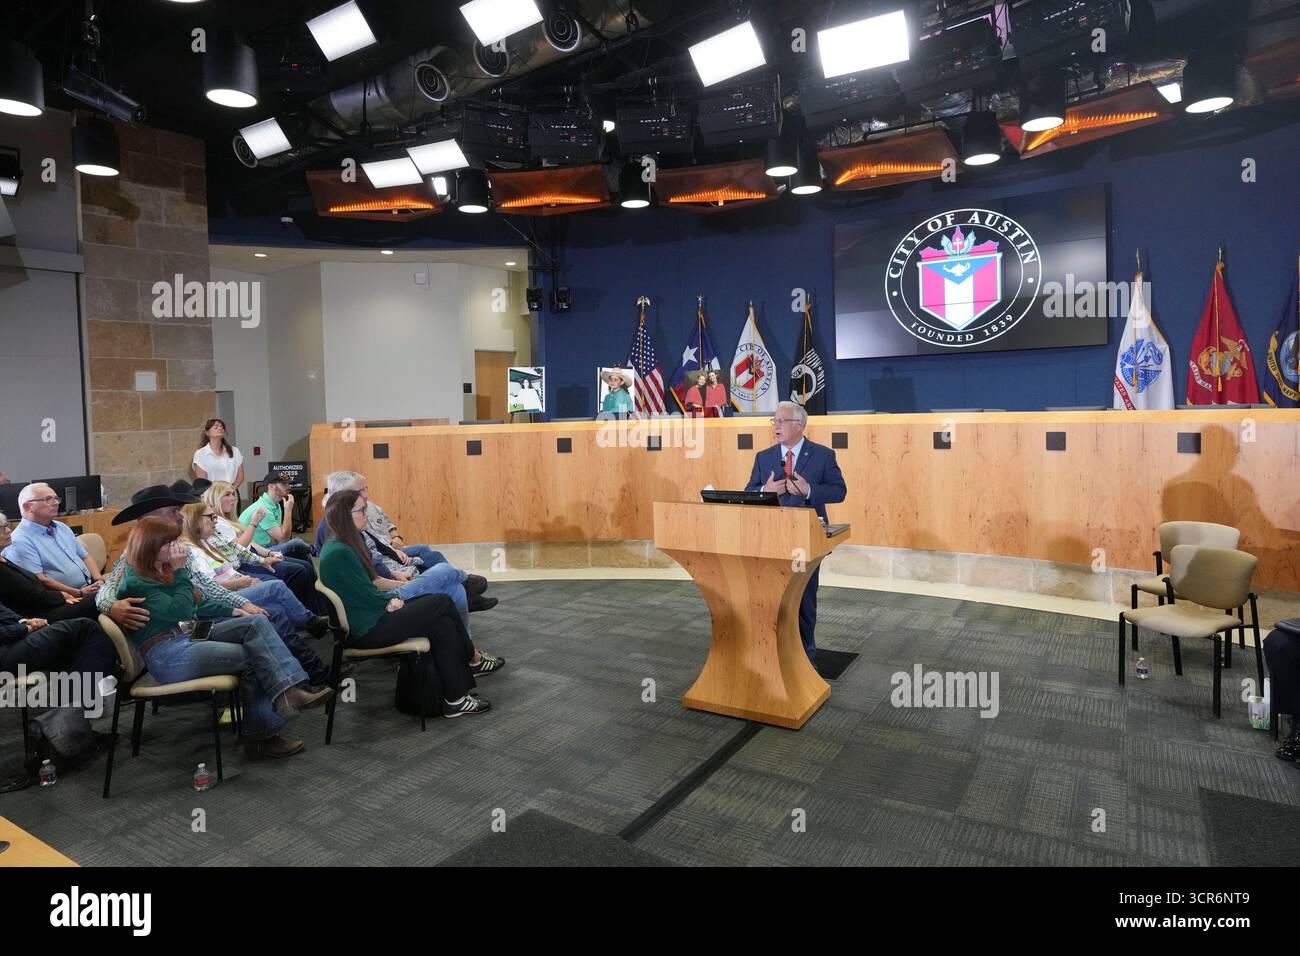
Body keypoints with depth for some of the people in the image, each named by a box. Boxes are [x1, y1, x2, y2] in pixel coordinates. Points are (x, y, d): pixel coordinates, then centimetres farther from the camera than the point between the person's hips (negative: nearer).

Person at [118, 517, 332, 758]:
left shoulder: (162, 570, 14)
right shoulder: (135, 582, -13)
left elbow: (194, 606, 25)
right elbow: (180, 611, -21)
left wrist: (229, 612, 16)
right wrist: (180, 571, -15)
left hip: (191, 635, 8)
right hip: (169, 655, -8)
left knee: (257, 622, -13)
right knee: (252, 657, -16)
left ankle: (290, 691, -27)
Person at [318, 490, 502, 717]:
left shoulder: (340, 547, 10)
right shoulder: (340, 553, -21)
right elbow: (369, 597, -19)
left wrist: (390, 599, -5)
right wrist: (393, 600, 1)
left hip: (368, 617, 10)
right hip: (366, 631, -10)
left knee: (443, 625, -1)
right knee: (442, 603, -8)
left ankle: (456, 698, 3)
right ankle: (474, 659, 9)